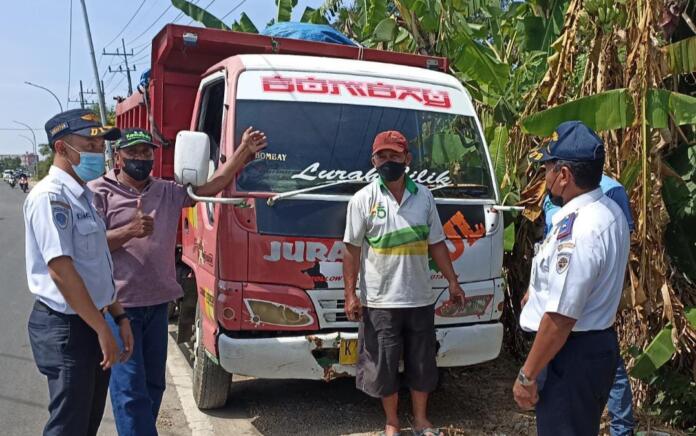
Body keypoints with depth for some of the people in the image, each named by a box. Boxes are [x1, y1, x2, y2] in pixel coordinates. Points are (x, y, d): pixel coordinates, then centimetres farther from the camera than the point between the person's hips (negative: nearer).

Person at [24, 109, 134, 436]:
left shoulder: (83, 196, 12)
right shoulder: (50, 197, -16)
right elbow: (61, 270, -22)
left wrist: (119, 316, 14)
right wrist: (103, 330, -19)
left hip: (92, 322, 9)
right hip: (66, 327, -9)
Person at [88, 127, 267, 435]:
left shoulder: (167, 192, 12)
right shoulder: (99, 192, -2)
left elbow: (210, 188, 8)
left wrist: (244, 150, 2)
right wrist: (129, 231, -23)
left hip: (157, 304, 6)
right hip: (118, 305, -5)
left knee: (154, 384, 15)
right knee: (129, 389, -4)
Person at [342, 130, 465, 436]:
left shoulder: (424, 196, 4)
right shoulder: (363, 199, -6)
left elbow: (436, 244, 10)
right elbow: (352, 249, -5)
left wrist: (452, 282, 7)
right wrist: (350, 294, -11)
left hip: (420, 298, 3)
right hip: (380, 301, -3)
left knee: (422, 363, 14)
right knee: (384, 365, 8)